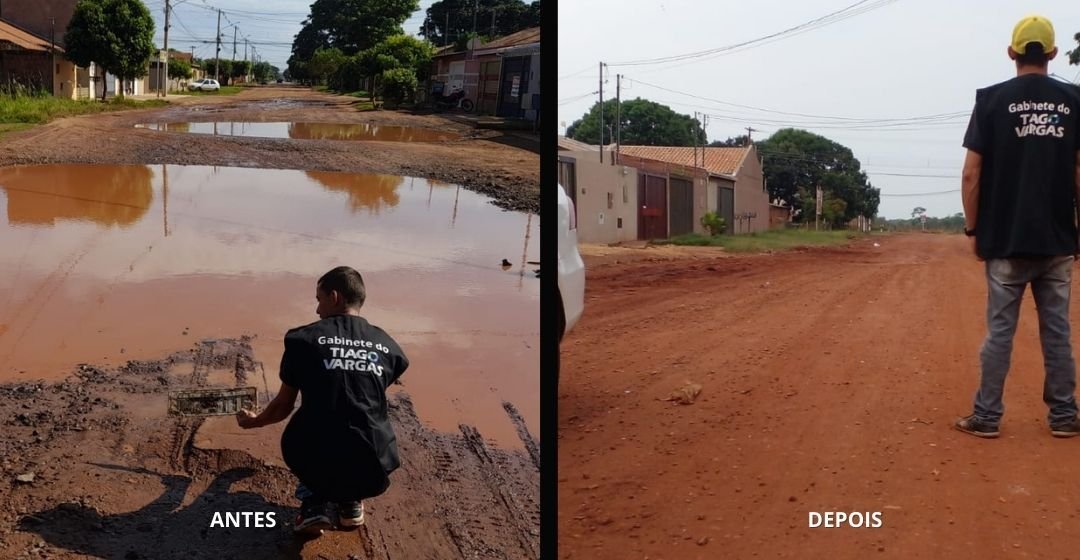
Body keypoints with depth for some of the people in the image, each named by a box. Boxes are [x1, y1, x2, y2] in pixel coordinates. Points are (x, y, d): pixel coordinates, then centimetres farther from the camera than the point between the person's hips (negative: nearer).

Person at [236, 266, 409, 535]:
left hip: (314, 467, -2)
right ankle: (351, 502, 19)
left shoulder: (302, 339, 1)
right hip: (373, 473, 2)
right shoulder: (388, 347, 9)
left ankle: (313, 505, 13)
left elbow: (283, 406, 13)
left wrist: (254, 421, 37)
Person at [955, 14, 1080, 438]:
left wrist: (972, 229, 3)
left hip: (1005, 240, -1)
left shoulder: (992, 98, -3)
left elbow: (972, 173, -6)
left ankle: (987, 417, 7)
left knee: (1000, 330, 4)